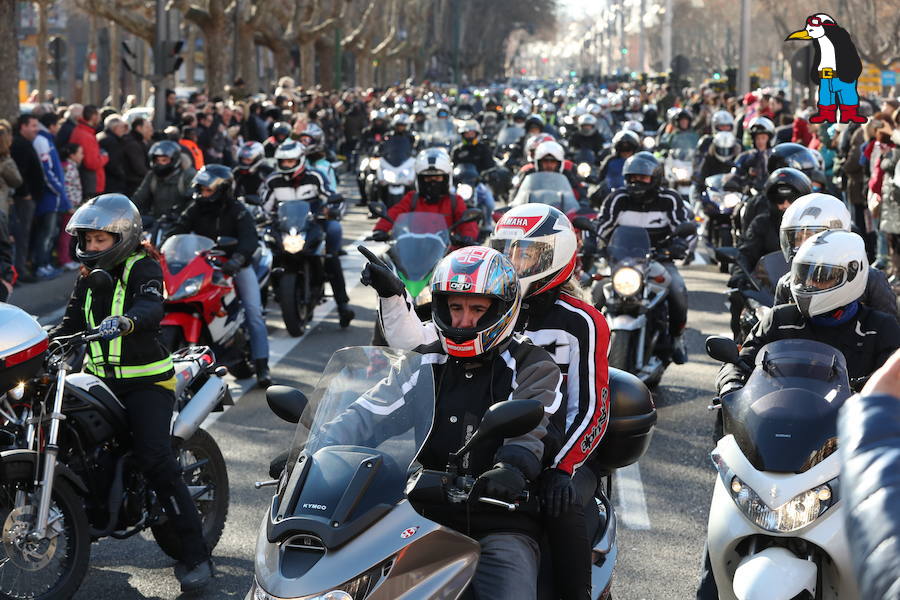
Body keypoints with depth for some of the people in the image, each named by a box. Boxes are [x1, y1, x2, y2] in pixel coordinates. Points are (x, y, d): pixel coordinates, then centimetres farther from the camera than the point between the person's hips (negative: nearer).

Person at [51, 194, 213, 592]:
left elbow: (152, 306, -28)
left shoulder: (142, 268, -7)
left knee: (155, 459, -19)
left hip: (146, 382, -7)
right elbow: (72, 322, 12)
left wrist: (125, 321, -49)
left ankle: (196, 554, -16)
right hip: (102, 379, 7)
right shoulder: (89, 277, 15)